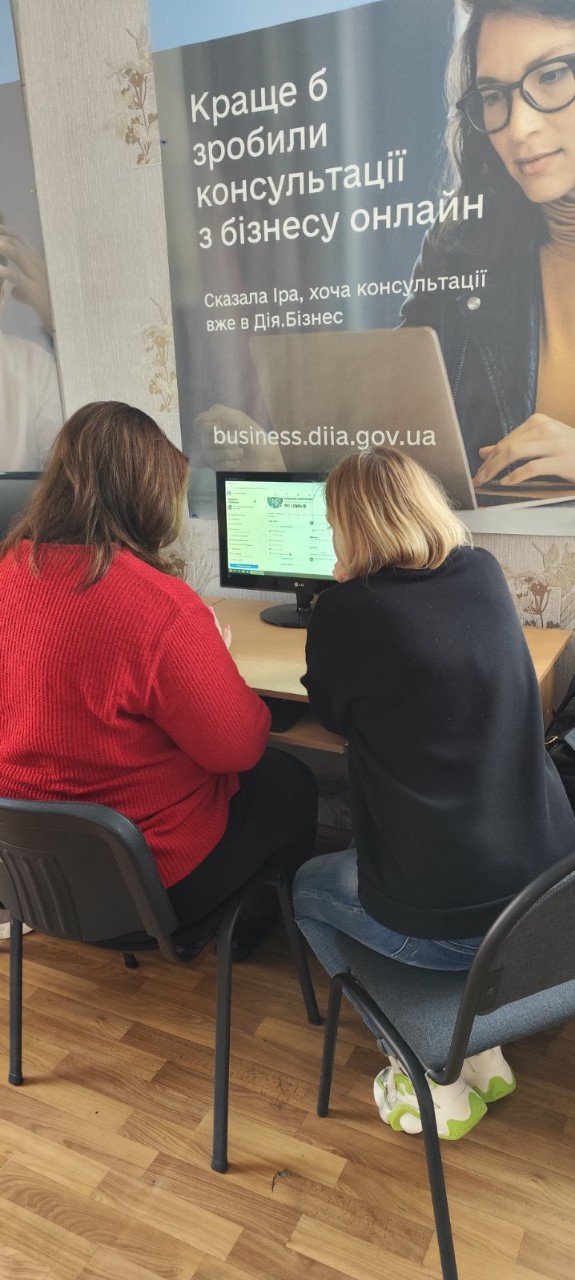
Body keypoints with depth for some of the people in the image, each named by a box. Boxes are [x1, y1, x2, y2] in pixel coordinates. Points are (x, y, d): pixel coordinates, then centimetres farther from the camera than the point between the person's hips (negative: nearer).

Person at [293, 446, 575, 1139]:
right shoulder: (486, 576, 0)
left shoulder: (346, 609, -16)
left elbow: (333, 713, 4)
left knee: (308, 887, 23)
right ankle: (480, 1051, 31)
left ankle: (434, 1079, 22)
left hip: (445, 922, -6)